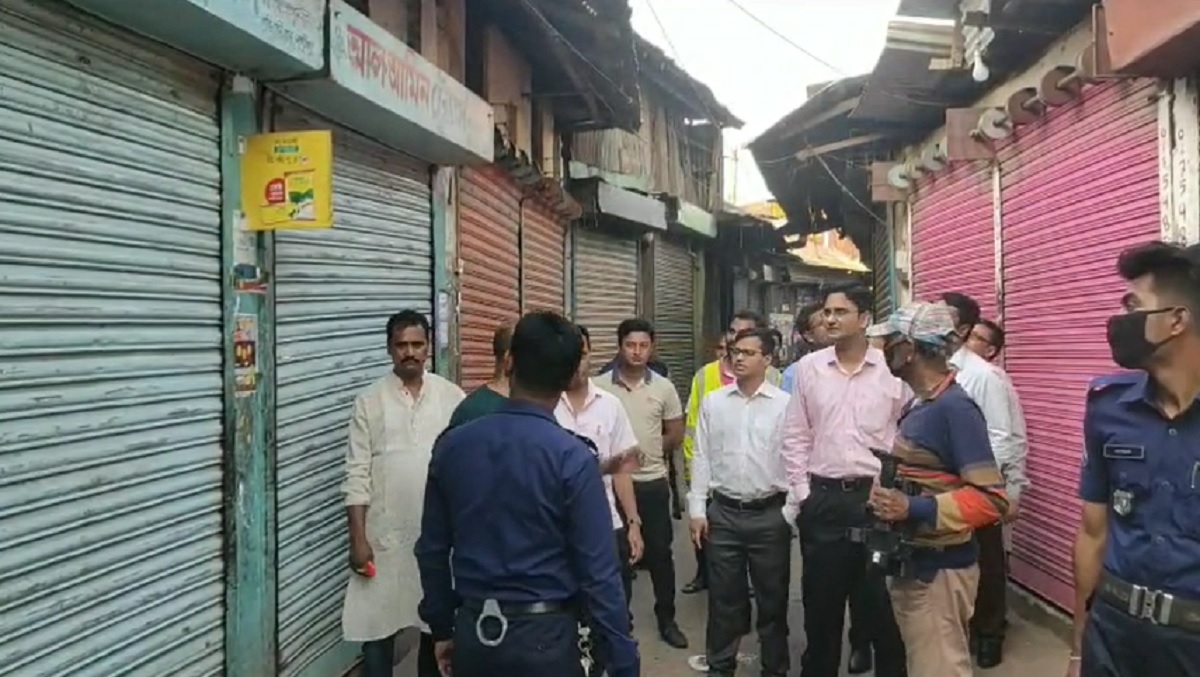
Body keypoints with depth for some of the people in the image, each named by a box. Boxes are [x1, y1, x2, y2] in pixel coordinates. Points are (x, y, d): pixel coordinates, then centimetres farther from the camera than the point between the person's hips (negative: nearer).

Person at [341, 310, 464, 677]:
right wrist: (357, 538, -8)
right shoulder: (369, 401, -2)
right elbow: (357, 475, -4)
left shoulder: (453, 397, -1)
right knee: (377, 624, 6)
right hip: (385, 535, -1)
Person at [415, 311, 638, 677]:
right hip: (542, 636, -3)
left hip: (472, 633, 4)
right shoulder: (573, 458, -17)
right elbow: (598, 571, -16)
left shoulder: (451, 445, -4)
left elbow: (432, 549, 4)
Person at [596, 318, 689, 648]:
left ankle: (666, 620, 23)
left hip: (653, 483, 1)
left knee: (659, 552, 8)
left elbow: (675, 434, 8)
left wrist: (650, 451, 3)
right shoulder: (599, 386, -6)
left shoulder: (664, 387, 0)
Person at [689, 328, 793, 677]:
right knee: (723, 597, 11)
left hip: (770, 514, -1)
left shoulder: (785, 404, -4)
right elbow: (701, 457, 4)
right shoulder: (712, 402, 4)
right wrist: (697, 509, 1)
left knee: (773, 598, 12)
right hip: (723, 512, 2)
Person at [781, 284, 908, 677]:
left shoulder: (891, 369, -3)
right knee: (821, 601, 13)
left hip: (875, 496, -1)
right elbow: (796, 436, 5)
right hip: (823, 498, 2)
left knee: (883, 602, 7)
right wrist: (802, 494, 2)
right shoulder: (808, 368, 1)